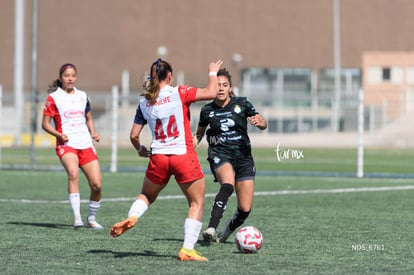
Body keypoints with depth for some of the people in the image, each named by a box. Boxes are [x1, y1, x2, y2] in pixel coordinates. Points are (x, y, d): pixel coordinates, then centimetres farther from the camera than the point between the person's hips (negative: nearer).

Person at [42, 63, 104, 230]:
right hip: (67, 144, -5)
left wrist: (93, 133, 10)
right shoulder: (53, 98, 2)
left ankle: (92, 219, 19)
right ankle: (77, 218, -32)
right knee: (73, 173, -33)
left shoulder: (82, 96, 16)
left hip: (86, 145, 5)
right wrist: (59, 134, -14)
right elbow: (45, 124, 2)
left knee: (97, 185, -4)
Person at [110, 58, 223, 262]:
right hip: (184, 156, -4)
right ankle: (187, 249, -1)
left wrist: (140, 150, 28)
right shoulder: (179, 93, -5)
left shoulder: (144, 103, 7)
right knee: (197, 203, 8)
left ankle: (132, 217, -1)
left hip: (158, 158, 4)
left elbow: (134, 135, 8)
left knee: (147, 195, 28)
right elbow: (211, 93, -9)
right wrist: (213, 73, 9)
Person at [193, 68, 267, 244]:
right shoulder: (207, 110, 3)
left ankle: (228, 231, 28)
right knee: (228, 184, -37)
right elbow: (199, 134, 20)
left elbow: (264, 124, 6)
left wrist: (259, 122, -17)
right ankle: (211, 229, -41)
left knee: (245, 209, -4)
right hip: (219, 155, -2)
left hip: (243, 157, 2)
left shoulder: (241, 104, 1)